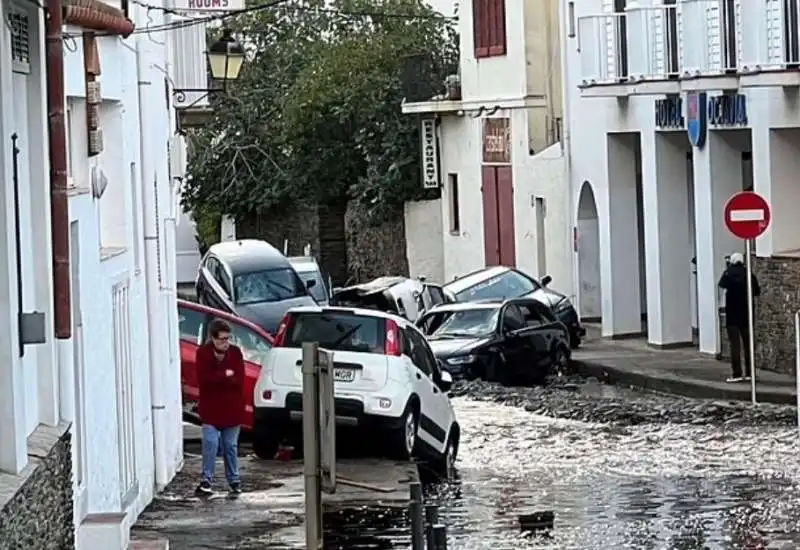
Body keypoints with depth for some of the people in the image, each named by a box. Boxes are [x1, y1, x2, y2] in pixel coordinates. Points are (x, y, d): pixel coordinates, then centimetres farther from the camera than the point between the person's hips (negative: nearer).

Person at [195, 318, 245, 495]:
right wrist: (225, 375, -14)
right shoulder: (203, 353, -6)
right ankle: (207, 480, -2)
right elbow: (204, 379, -18)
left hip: (231, 408, 2)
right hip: (211, 409, -2)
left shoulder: (235, 353, -2)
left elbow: (239, 380, -10)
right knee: (210, 444, -7)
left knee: (231, 446, 9)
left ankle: (234, 480, 18)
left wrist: (216, 379, -15)